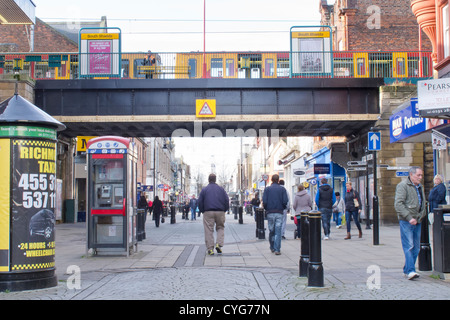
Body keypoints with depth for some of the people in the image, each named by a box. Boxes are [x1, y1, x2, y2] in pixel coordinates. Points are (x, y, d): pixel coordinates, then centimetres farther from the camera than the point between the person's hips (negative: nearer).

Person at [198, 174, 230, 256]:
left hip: (208, 212, -1)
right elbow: (227, 200, 7)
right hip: (220, 212, 1)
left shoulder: (204, 190, 6)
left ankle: (210, 249, -1)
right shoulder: (221, 189, 10)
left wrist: (202, 211, 13)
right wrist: (224, 210, 17)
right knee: (220, 228, 15)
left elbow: (200, 202, 3)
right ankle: (219, 244, -4)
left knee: (209, 230, 1)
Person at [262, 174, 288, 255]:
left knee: (271, 231, 13)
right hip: (279, 213, -1)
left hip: (270, 213, 1)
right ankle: (277, 250, -7)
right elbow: (285, 201, -4)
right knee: (278, 231, -2)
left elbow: (264, 201, -4)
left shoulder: (267, 189, 3)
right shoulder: (282, 189, 2)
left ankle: (272, 248, 22)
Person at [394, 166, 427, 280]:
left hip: (417, 221, 8)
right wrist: (409, 217, -20)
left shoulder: (420, 187, 18)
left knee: (416, 247, 7)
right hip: (406, 221, -8)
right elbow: (398, 204, -16)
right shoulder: (403, 185, -7)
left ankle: (407, 270, 15)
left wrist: (421, 215, 13)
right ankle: (410, 271, -14)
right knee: (409, 246, -12)